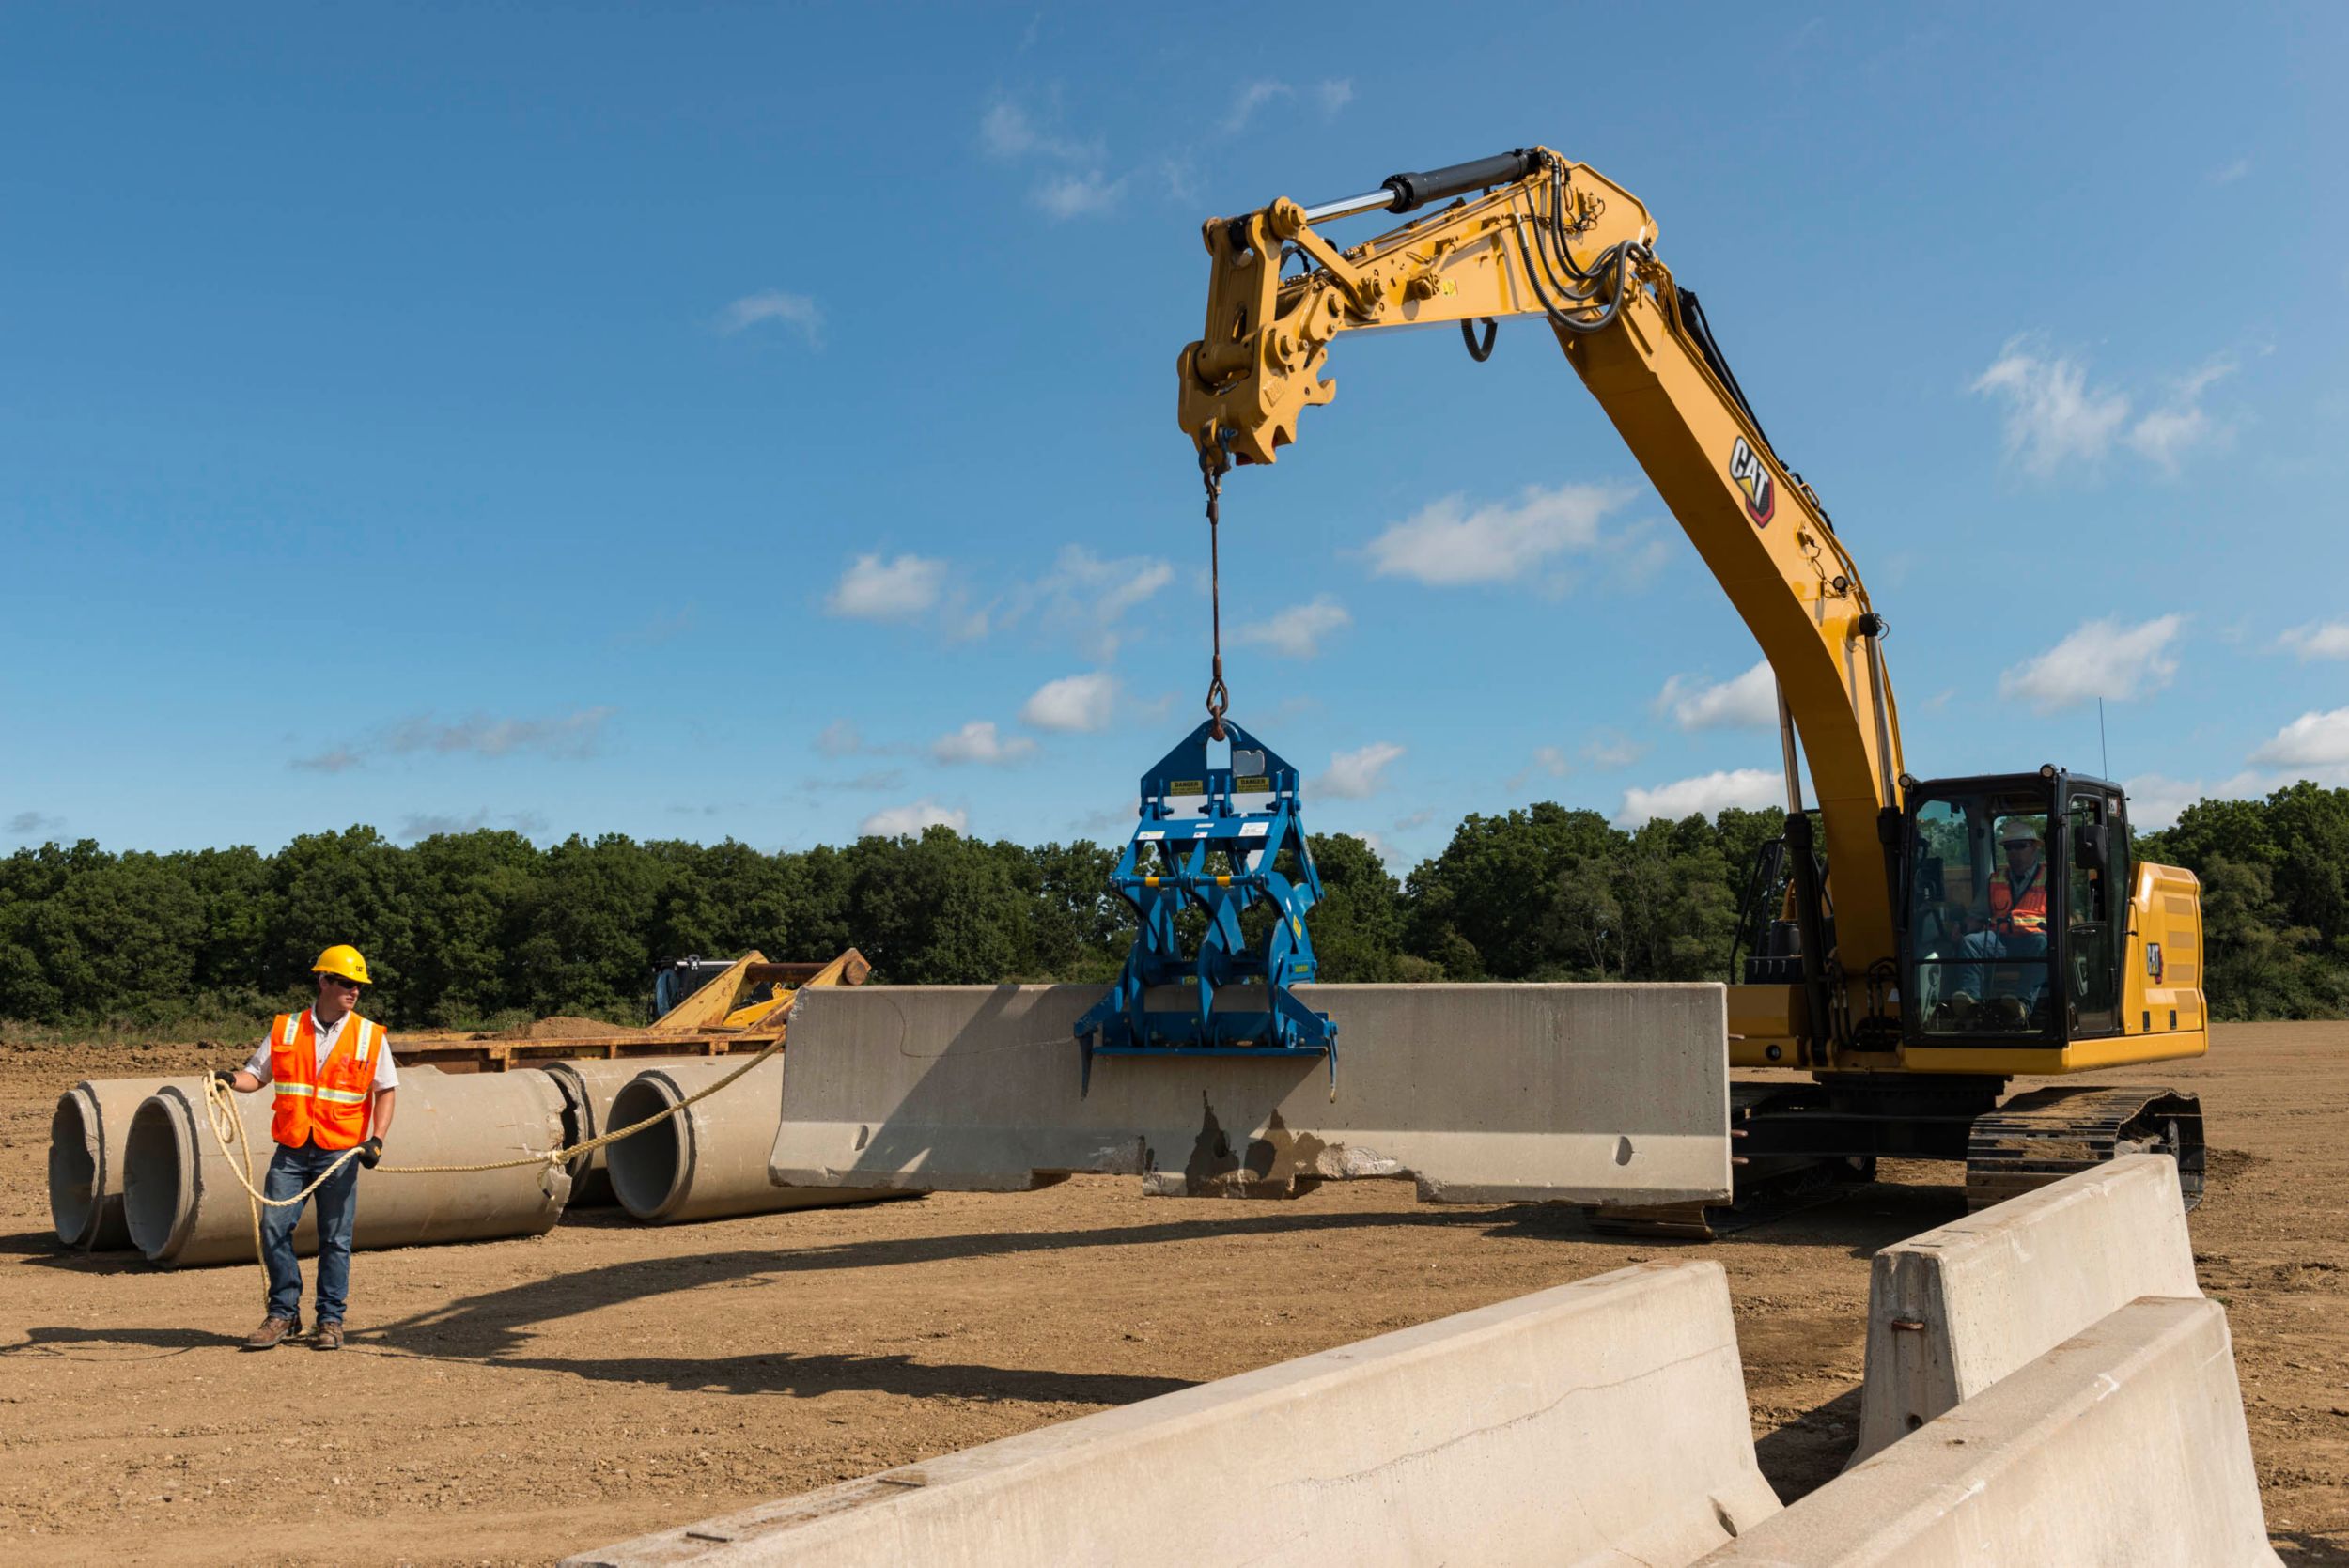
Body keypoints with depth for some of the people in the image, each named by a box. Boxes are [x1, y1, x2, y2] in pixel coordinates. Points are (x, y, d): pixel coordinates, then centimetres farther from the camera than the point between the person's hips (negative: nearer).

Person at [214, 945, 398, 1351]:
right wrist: (232, 1079, -12)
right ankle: (284, 1314, 13)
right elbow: (257, 1074, 10)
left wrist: (376, 1139, -8)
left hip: (340, 1153, -1)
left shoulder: (369, 1036, 3)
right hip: (291, 1150, 1)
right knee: (273, 1229, -3)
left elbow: (385, 1091, 4)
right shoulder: (286, 1029, 6)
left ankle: (330, 1321, 13)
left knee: (335, 1240, 2)